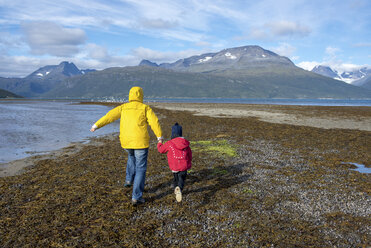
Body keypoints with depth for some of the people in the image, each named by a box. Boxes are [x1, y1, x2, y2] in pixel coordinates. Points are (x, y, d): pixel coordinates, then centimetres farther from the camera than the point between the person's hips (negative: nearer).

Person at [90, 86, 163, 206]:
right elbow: (154, 122, -11)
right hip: (140, 142, -4)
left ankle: (129, 179, 29)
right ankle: (136, 197, 0)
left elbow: (110, 116, 1)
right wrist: (160, 136, -6)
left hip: (126, 142, 4)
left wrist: (96, 125, 3)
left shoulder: (123, 107, 7)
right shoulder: (145, 108, -2)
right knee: (140, 169, 4)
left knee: (132, 155, 37)